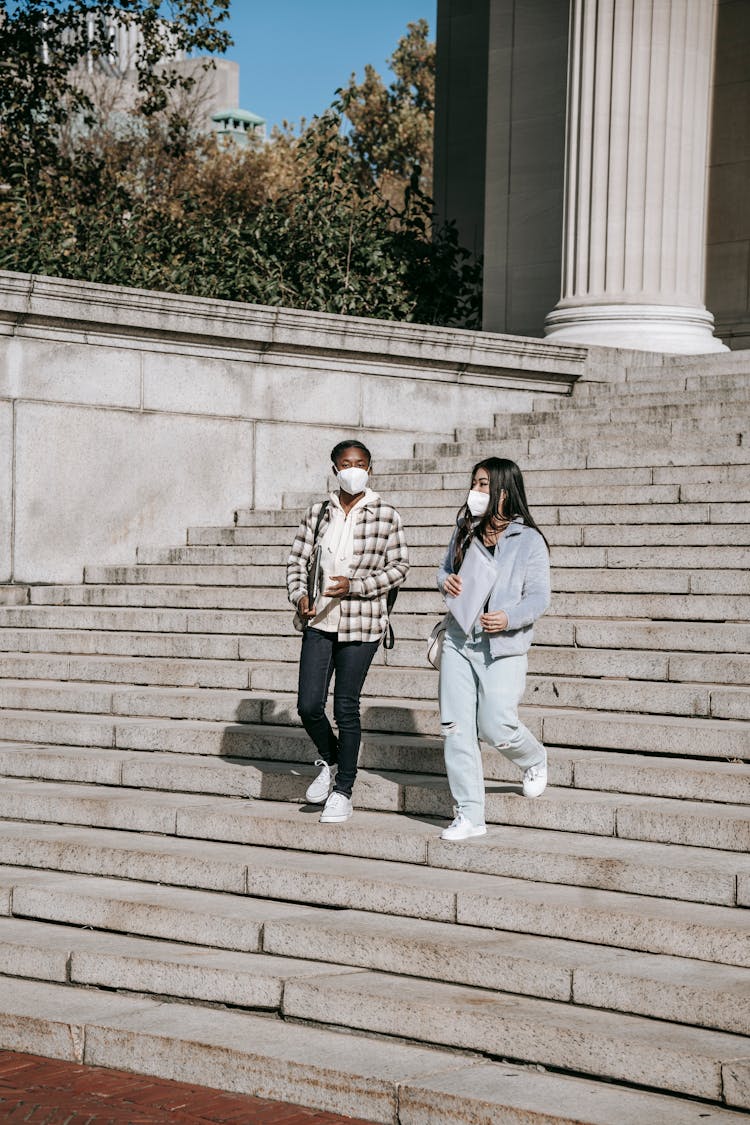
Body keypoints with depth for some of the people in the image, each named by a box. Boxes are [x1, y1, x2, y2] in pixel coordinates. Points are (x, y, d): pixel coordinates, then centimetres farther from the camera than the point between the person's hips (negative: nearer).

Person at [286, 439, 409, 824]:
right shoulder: (317, 512, 7)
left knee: (346, 707, 0)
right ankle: (329, 760, 31)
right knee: (308, 705, -1)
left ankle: (342, 791, 15)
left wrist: (354, 585, -13)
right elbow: (297, 560, 11)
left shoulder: (385, 515, -2)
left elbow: (398, 567, -2)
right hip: (319, 621, 3)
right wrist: (299, 595, -8)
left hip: (361, 624, -3)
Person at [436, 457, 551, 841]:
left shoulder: (528, 540, -5)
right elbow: (446, 569, 23)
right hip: (459, 642, 5)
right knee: (456, 728, 0)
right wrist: (445, 580, -1)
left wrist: (509, 618, -24)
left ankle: (534, 759, 29)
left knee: (496, 727, -8)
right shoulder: (465, 532, 11)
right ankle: (469, 815, 6)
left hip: (503, 647, -5)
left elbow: (539, 597, -6)